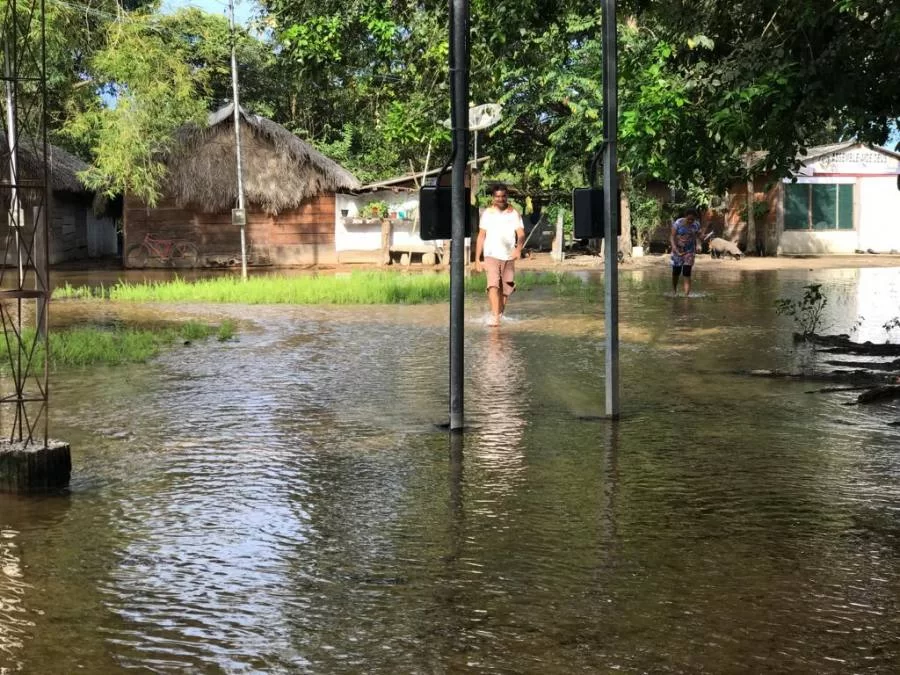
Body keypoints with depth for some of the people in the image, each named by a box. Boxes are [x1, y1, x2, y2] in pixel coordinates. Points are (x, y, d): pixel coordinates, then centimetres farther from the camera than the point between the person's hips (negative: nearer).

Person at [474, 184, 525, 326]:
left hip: (509, 257, 2)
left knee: (506, 289, 8)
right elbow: (481, 236, 8)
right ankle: (494, 316, -29)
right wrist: (477, 259, 4)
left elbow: (521, 234, -5)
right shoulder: (487, 214, 5)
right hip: (492, 256, -2)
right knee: (493, 284, -20)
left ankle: (500, 314, 29)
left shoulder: (514, 214, 4)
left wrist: (518, 248, -27)